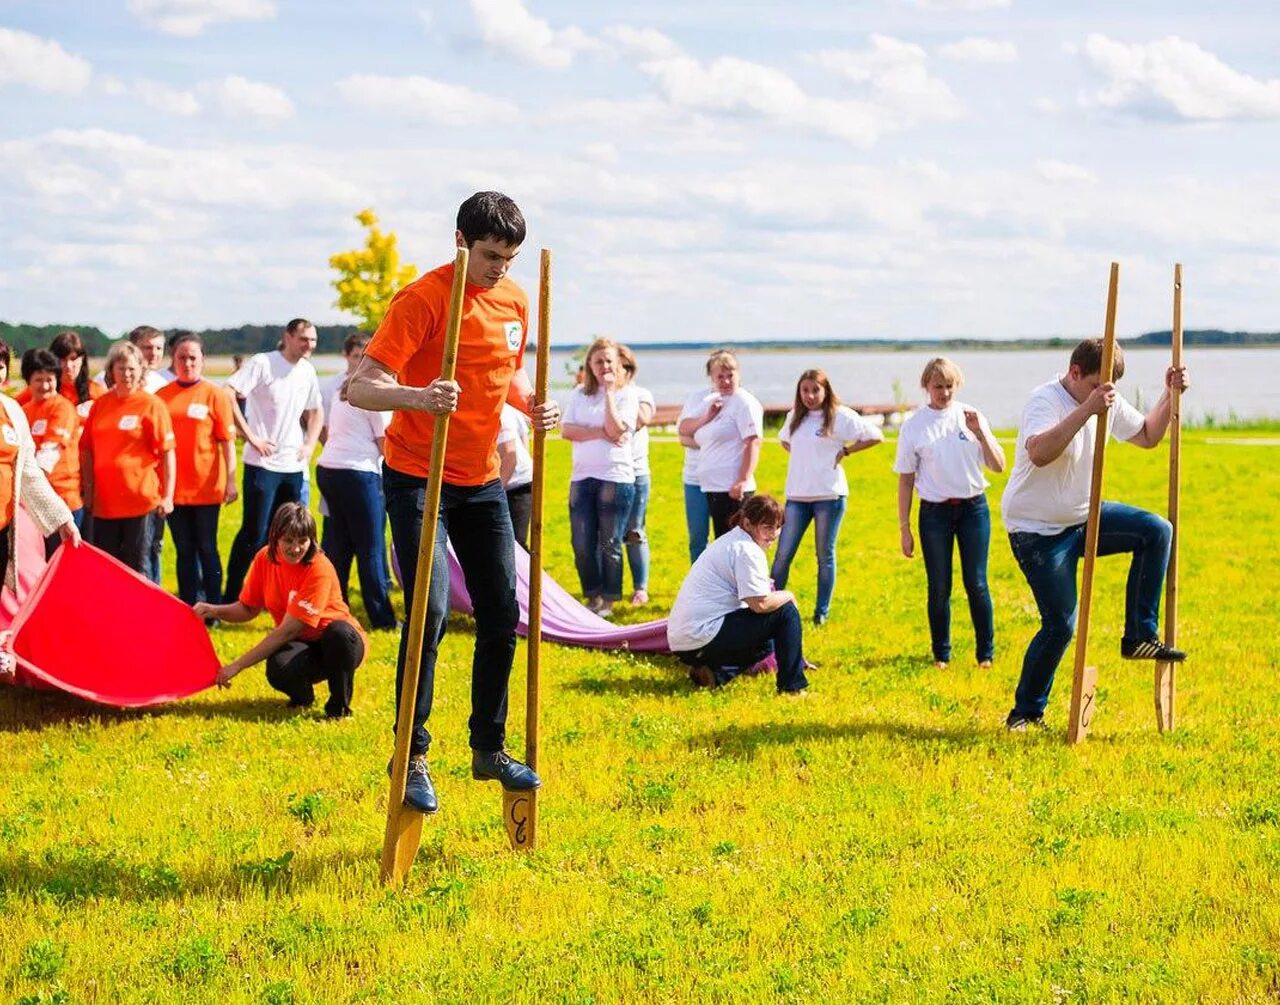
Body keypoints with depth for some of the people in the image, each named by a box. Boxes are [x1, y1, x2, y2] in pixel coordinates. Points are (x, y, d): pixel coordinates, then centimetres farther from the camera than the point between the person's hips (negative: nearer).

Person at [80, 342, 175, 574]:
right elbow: (86, 450, 13)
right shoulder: (100, 404, 8)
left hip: (140, 499, -4)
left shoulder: (152, 405, -4)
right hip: (104, 501, 5)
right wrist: (88, 489, 8)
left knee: (136, 570, 3)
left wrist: (167, 496, -11)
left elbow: (167, 452, -6)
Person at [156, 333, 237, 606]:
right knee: (184, 551, 9)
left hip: (206, 487, -3)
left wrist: (230, 480, -8)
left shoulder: (214, 394, -2)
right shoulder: (162, 396, 5)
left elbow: (227, 441, -3)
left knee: (206, 549, 3)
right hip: (174, 488, 3)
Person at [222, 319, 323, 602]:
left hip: (294, 466, 6)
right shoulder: (263, 363, -9)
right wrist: (251, 437, -17)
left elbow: (315, 412, 25)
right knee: (253, 533, -6)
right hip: (263, 464, -6)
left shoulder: (308, 371, 10)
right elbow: (227, 395, -18)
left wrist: (310, 444, 9)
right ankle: (231, 598, 2)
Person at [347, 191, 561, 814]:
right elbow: (361, 388, -23)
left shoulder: (514, 301, 4)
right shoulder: (422, 300, -17)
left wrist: (530, 403, -1)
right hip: (417, 476, -7)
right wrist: (416, 396, -43)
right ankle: (411, 759, -3)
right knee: (430, 611, -14)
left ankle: (490, 748, 22)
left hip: (482, 480, 7)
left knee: (502, 614, 8)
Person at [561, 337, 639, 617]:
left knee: (609, 544, 0)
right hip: (581, 477, 4)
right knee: (582, 544, 3)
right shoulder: (580, 394, 11)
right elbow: (566, 430, 0)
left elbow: (615, 431, -14)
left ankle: (608, 601, 10)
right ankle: (592, 596, 16)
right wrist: (599, 433, -12)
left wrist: (609, 391, -12)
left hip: (616, 477, -4)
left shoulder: (626, 395, 0)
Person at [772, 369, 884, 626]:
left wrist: (845, 451, -7)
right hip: (797, 495, 4)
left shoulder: (841, 416, -6)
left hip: (829, 495, -4)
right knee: (783, 554, 1)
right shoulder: (794, 417, 10)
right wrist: (800, 455, 12)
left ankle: (822, 611, 15)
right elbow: (784, 440, 30)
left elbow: (876, 436, -6)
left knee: (825, 556, 6)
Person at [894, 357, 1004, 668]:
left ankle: (986, 653, 13)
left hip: (973, 508, 0)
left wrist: (981, 433, -16)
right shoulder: (914, 425, -1)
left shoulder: (971, 416, 1)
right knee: (939, 588, 4)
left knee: (977, 584, 1)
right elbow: (905, 480, 3)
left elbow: (998, 466, -1)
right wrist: (904, 528, 2)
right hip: (935, 512, 0)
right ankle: (941, 654, 18)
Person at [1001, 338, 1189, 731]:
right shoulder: (1046, 400, -23)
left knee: (1157, 531, -11)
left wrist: (1170, 396, 1)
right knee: (1060, 626, -8)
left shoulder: (1109, 403, 1)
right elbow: (1039, 453, -43)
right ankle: (1026, 713, 10)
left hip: (1082, 517, 7)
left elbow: (1147, 436, 17)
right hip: (1038, 531, -7)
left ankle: (1140, 637, -3)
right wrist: (1087, 410, -50)